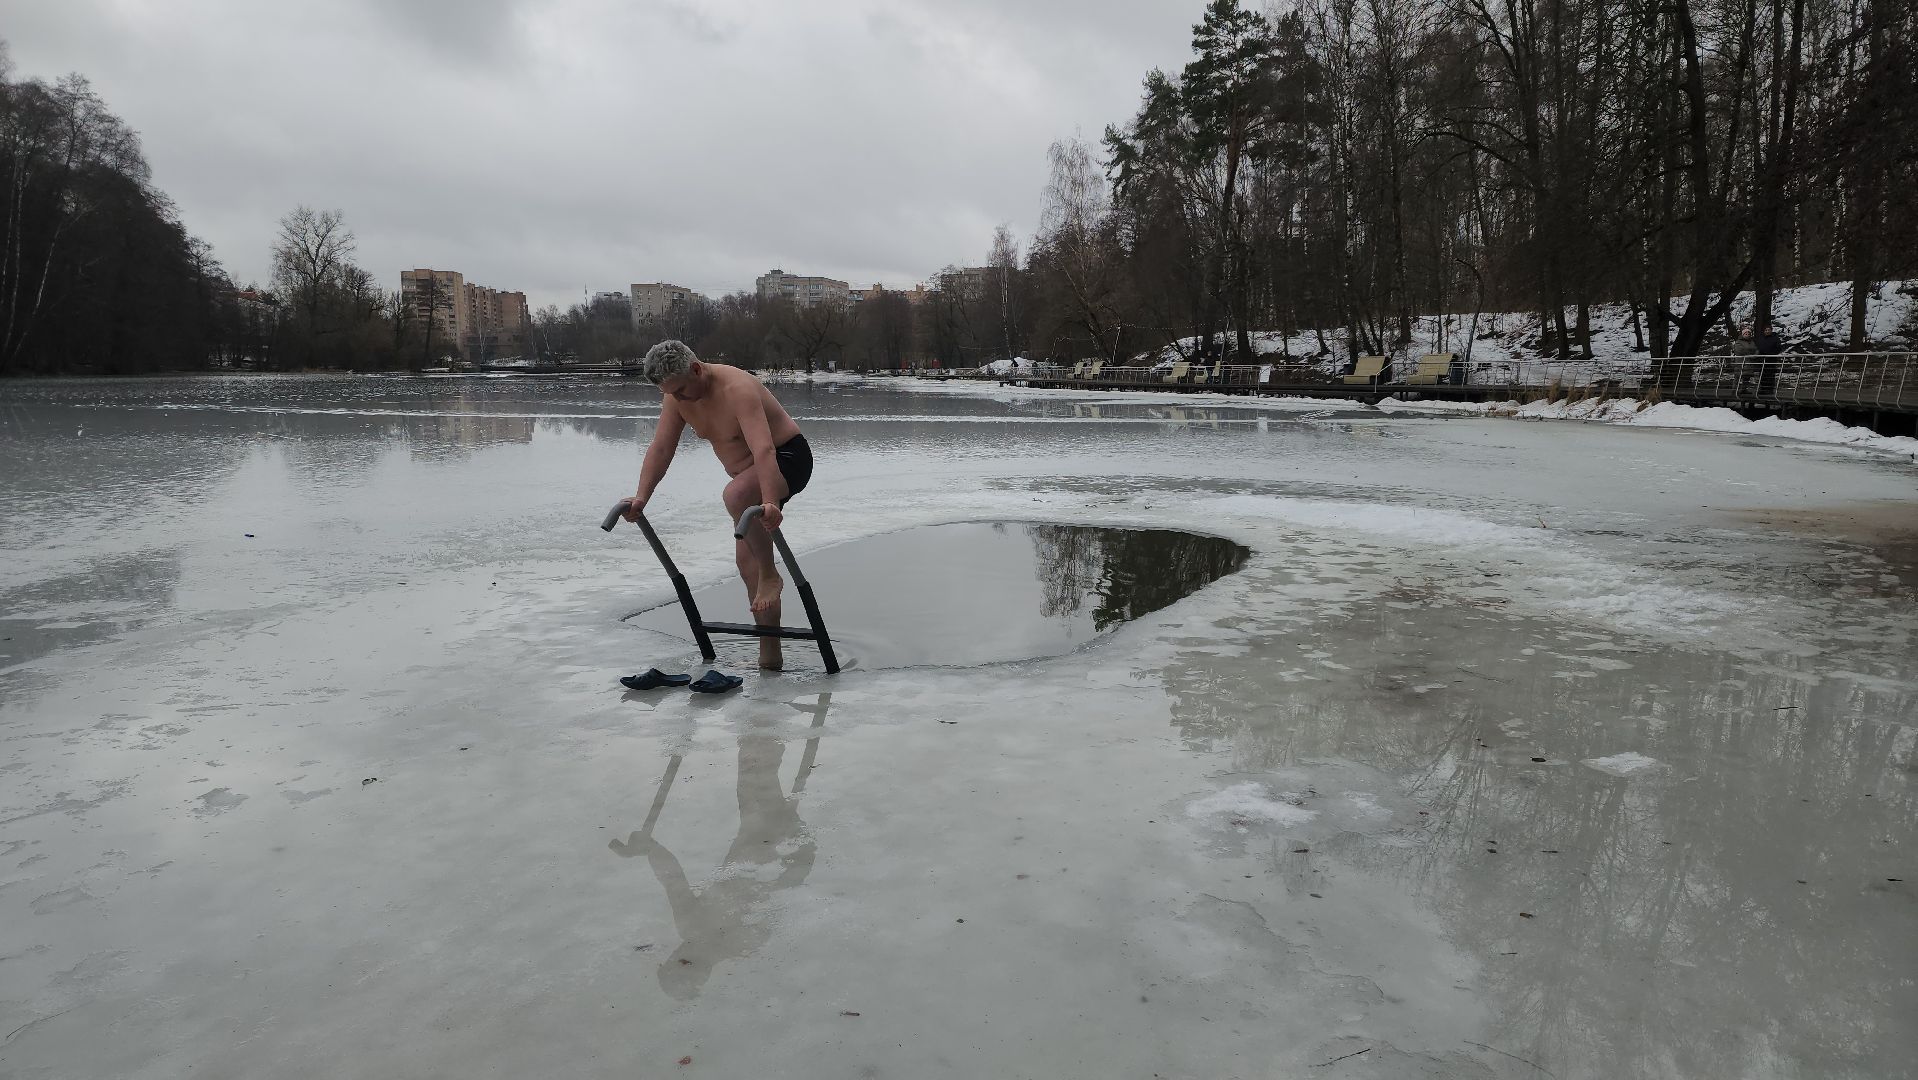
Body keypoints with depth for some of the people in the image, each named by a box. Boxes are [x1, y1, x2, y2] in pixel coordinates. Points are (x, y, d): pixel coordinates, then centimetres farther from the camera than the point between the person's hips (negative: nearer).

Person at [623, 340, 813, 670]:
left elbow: (763, 449, -42)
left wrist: (770, 502, -53)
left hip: (787, 458, -9)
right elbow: (661, 448, -4)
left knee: (735, 495, -39)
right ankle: (770, 656, 9)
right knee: (747, 559, 3)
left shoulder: (736, 389, -30)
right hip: (748, 473, 9)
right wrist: (641, 497, -15)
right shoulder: (677, 395, -5)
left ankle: (770, 575, -20)